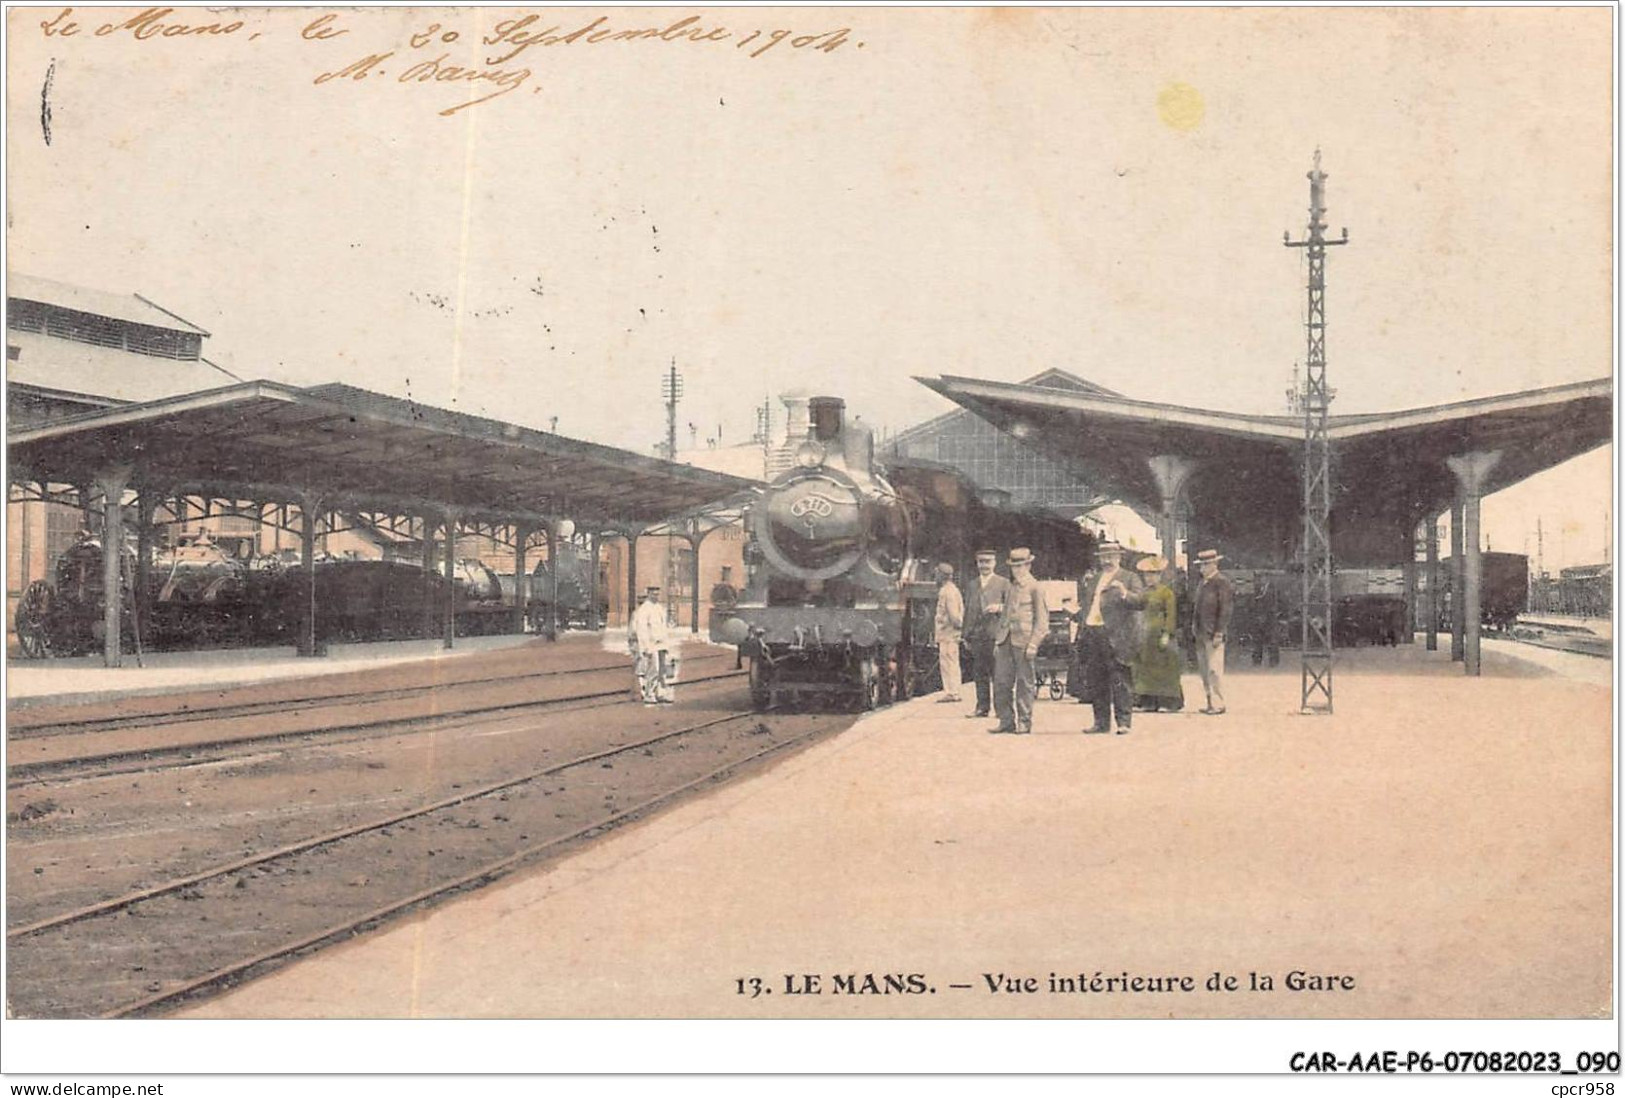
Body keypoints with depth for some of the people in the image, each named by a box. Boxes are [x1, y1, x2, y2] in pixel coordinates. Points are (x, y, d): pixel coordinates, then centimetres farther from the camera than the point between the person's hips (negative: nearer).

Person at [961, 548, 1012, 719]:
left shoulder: (1003, 583, 6)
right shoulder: (971, 585, 19)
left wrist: (999, 608, -16)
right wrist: (966, 636, 15)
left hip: (996, 634, -4)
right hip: (977, 636, 4)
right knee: (979, 673, 3)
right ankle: (982, 707, 6)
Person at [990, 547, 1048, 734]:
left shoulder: (1035, 588, -3)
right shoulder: (1011, 587, 18)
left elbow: (1042, 619, -6)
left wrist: (1033, 644, -13)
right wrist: (997, 641, 15)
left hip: (1023, 641, -6)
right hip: (1006, 640, 7)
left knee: (1025, 682, -1)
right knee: (1001, 681, 3)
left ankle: (1025, 722, 6)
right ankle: (1006, 720, 10)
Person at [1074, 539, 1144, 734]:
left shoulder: (1130, 578, 5)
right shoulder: (1092, 579, 21)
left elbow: (1141, 601, -7)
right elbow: (1083, 604, 29)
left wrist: (1125, 593, -24)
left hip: (1115, 638, -6)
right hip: (1091, 635, 6)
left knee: (1119, 682, -7)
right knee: (1095, 682, 8)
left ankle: (1124, 722, -4)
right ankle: (1101, 722, 15)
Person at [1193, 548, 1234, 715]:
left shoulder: (1222, 581, -9)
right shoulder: (1203, 582, 17)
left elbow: (1225, 609, -13)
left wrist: (1219, 633, -17)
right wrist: (1196, 630, 15)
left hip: (1214, 634, -9)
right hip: (1201, 633, 9)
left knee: (1214, 669, -8)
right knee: (1204, 669, 10)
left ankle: (1218, 704, -3)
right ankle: (1211, 702, 16)